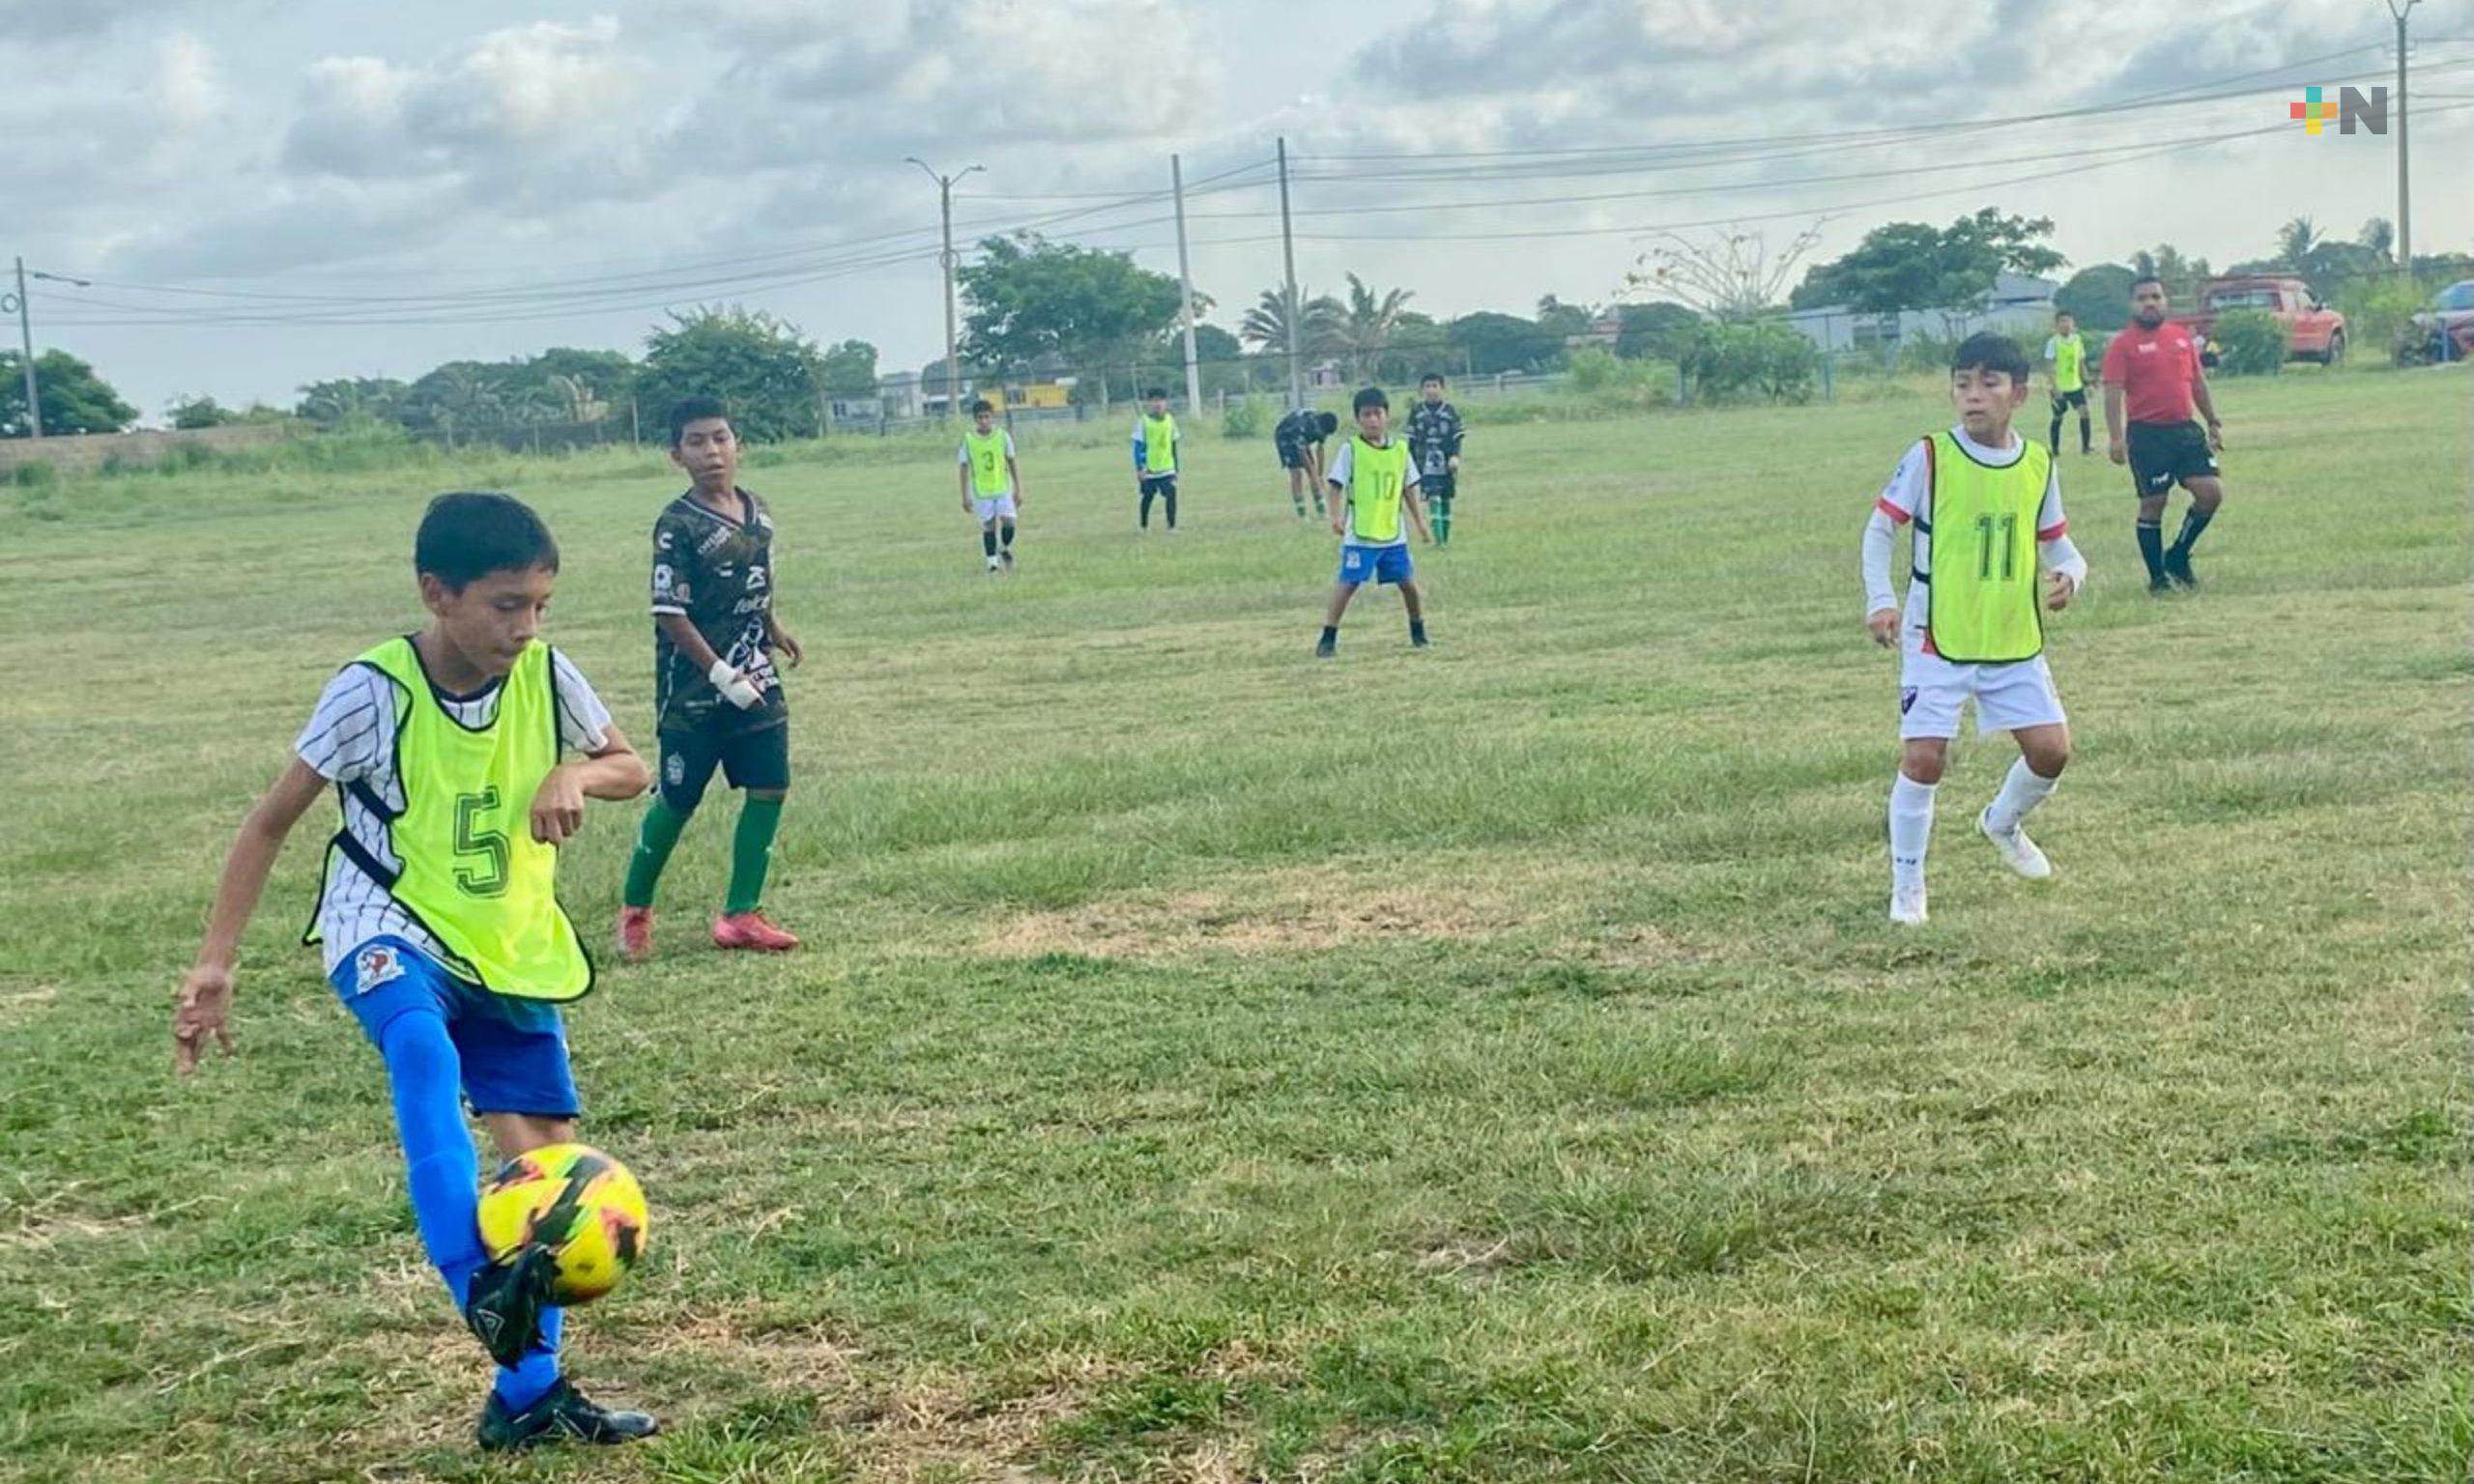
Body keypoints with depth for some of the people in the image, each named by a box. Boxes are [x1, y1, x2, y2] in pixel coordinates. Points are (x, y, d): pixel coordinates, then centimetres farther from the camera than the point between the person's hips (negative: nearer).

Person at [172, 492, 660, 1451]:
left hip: (511, 947, 5)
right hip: (389, 932, -5)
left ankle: (528, 1393, 12)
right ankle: (482, 1284, -51)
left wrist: (576, 773, -16)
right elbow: (271, 822, -10)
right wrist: (215, 962, -15)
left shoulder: (545, 674, -6)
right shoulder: (375, 690, -17)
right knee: (426, 1055, -38)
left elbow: (631, 769, 8)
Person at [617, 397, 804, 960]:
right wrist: (721, 674, -20)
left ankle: (741, 914, 10)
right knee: (677, 800, 3)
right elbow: (670, 613, -17)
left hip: (756, 683, 6)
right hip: (692, 691, -6)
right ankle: (634, 910, 23)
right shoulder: (678, 526, -15)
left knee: (770, 788, 1)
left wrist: (773, 629, 16)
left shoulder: (756, 513, 5)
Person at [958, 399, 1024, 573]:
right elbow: (965, 468, 0)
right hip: (981, 492, -1)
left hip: (1003, 488, 1)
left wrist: (1018, 489, 2)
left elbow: (1012, 464, 5)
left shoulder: (1003, 436, -2)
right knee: (988, 526, 0)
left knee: (1008, 522, -9)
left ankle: (1005, 549, 20)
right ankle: (992, 561, 9)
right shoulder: (968, 440, -5)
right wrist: (965, 496, -3)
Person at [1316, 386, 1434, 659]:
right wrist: (1337, 516, -21)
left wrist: (1420, 522, 12)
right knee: (1347, 584, -7)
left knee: (1408, 583, 9)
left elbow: (1409, 488, 14)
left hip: (1394, 534, 4)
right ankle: (1328, 639, -1)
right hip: (1359, 536, -4)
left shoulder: (1400, 449, 6)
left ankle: (1418, 633, 28)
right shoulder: (1351, 449, -6)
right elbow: (1337, 485, -8)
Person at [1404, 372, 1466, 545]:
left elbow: (1457, 438, 1)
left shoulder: (1451, 411, 2)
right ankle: (1438, 537, -16)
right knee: (1433, 498, -13)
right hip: (1426, 464, -1)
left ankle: (1446, 538, 16)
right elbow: (1412, 440, 9)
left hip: (1447, 463, 1)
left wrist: (1455, 456, -15)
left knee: (1445, 499, 8)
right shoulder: (1416, 412, 4)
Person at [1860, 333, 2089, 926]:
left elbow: (2055, 540, 12)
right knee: (1923, 757, -10)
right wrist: (1880, 600, -15)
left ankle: (2003, 823, 33)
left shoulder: (2039, 465, 2)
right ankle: (1906, 886, 7)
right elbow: (1879, 528, -3)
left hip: (2016, 641, 4)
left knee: (2052, 749, 0)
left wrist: (2071, 572, -11)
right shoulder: (1930, 457, -9)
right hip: (1937, 641, -4)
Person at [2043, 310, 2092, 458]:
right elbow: (2049, 367, -13)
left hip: (2076, 385, 4)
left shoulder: (2077, 340, 5)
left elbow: (2081, 363, 14)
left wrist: (2086, 382, 11)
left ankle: (2086, 446, -2)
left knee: (2084, 411, -9)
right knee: (2058, 417, 5)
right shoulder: (2053, 342, -10)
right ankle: (2055, 449, 17)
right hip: (2060, 388, -4)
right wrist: (2055, 388, -20)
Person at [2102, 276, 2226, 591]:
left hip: (2186, 429, 5)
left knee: (2212, 492, -4)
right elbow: (2113, 393, -10)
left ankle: (2178, 556, 15)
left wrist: (2213, 423, 18)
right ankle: (2157, 576, 11)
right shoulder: (2123, 345, -5)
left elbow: (2199, 383, 19)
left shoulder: (2183, 337, 12)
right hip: (2147, 433, -5)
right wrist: (2116, 437, -19)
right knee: (2153, 504, 0)